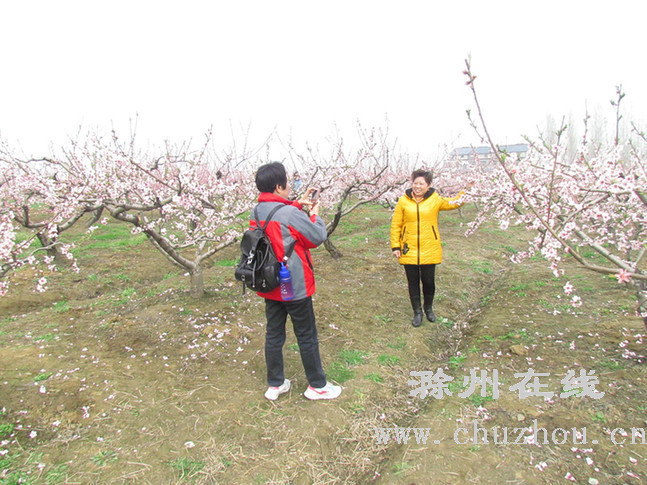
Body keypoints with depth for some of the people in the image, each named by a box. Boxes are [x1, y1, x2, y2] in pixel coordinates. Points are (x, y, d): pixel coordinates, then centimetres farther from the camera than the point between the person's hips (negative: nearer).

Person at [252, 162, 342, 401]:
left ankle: (275, 385, 29)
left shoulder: (257, 211, 1)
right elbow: (318, 238, -11)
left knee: (274, 334, 15)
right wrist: (315, 214, 4)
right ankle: (317, 386, 23)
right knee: (307, 336, 8)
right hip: (294, 287, -7)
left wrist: (298, 204, 14)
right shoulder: (291, 214, -22)